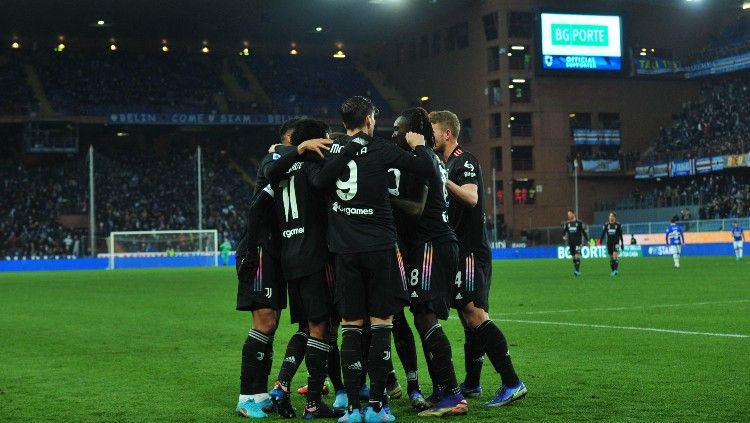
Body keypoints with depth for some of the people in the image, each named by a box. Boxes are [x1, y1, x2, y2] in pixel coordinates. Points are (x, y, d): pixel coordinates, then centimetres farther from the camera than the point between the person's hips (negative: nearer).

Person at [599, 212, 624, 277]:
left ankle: (616, 270, -18)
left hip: (616, 242, -3)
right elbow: (603, 234, 4)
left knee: (615, 256, -18)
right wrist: (600, 241, -6)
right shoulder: (606, 225, 3)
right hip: (609, 242, 3)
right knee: (611, 258, 7)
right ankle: (612, 270, 14)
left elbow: (620, 235, 4)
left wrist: (622, 244, 4)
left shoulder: (618, 225, -2)